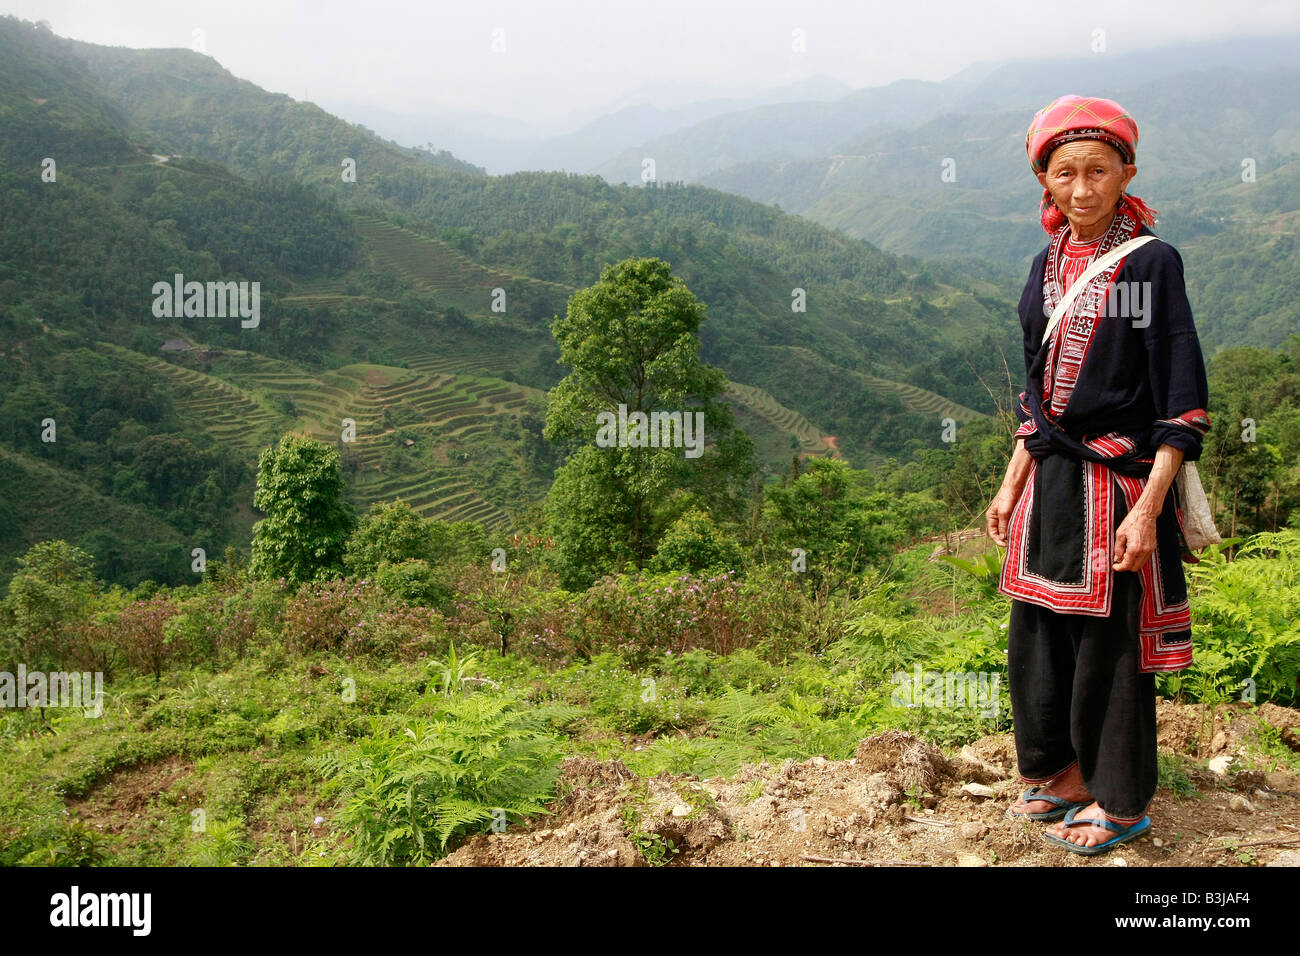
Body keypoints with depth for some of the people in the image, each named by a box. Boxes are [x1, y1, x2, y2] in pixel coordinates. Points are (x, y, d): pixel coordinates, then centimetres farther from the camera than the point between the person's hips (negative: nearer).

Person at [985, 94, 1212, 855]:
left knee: (1110, 642, 3)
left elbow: (1182, 400, -12)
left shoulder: (1152, 263, -9)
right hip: (1051, 480, 6)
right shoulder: (1049, 266, 9)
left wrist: (1148, 508, -18)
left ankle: (1122, 802, 21)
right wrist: (1013, 486, 12)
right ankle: (1066, 773, 32)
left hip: (1119, 479, -6)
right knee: (1038, 635, 12)